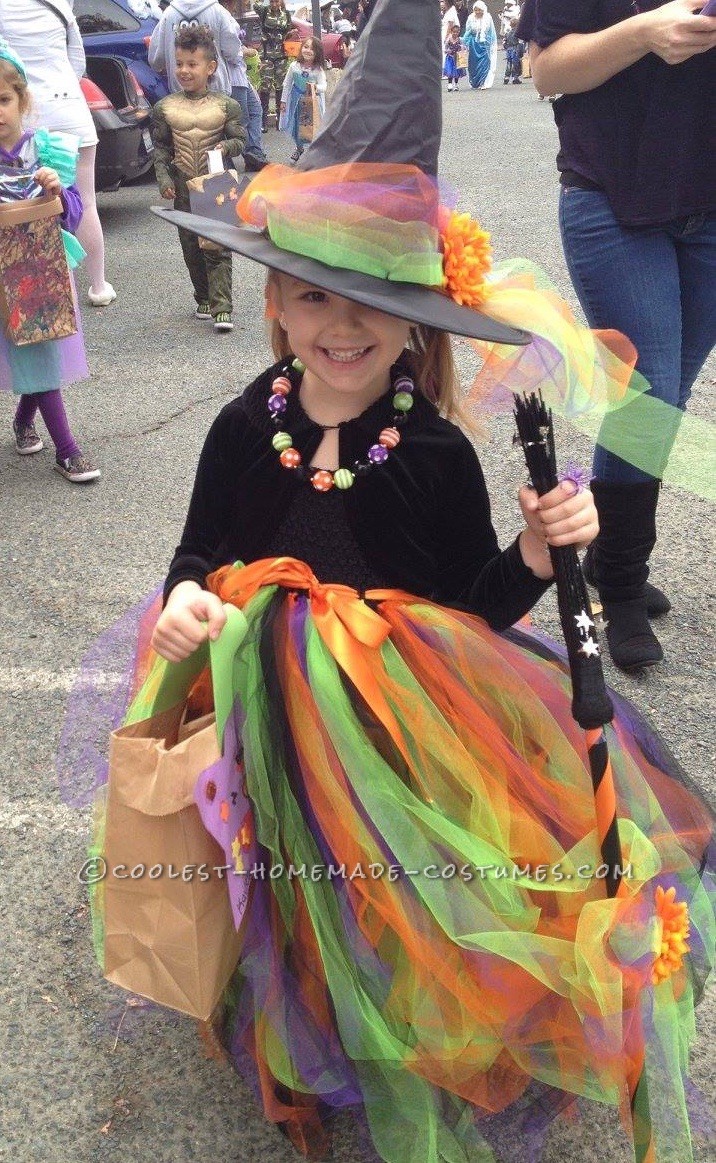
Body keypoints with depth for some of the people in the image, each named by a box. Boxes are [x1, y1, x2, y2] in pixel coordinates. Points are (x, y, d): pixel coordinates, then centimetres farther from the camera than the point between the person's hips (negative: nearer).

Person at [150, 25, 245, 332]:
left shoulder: (227, 105, -2)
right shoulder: (165, 107, 3)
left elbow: (239, 140, 2)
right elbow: (161, 147, 7)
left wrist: (225, 147, -20)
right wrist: (164, 179, -4)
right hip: (183, 187, 3)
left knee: (217, 248, -8)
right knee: (191, 246, 9)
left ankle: (222, 308, -9)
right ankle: (204, 300, 23)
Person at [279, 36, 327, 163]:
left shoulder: (318, 69, -14)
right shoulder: (294, 66, -7)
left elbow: (324, 85, -18)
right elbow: (287, 84, 1)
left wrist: (316, 87, -41)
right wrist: (283, 100, 3)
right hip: (297, 100, 3)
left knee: (312, 127, -3)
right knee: (296, 126, 13)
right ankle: (299, 149, 37)